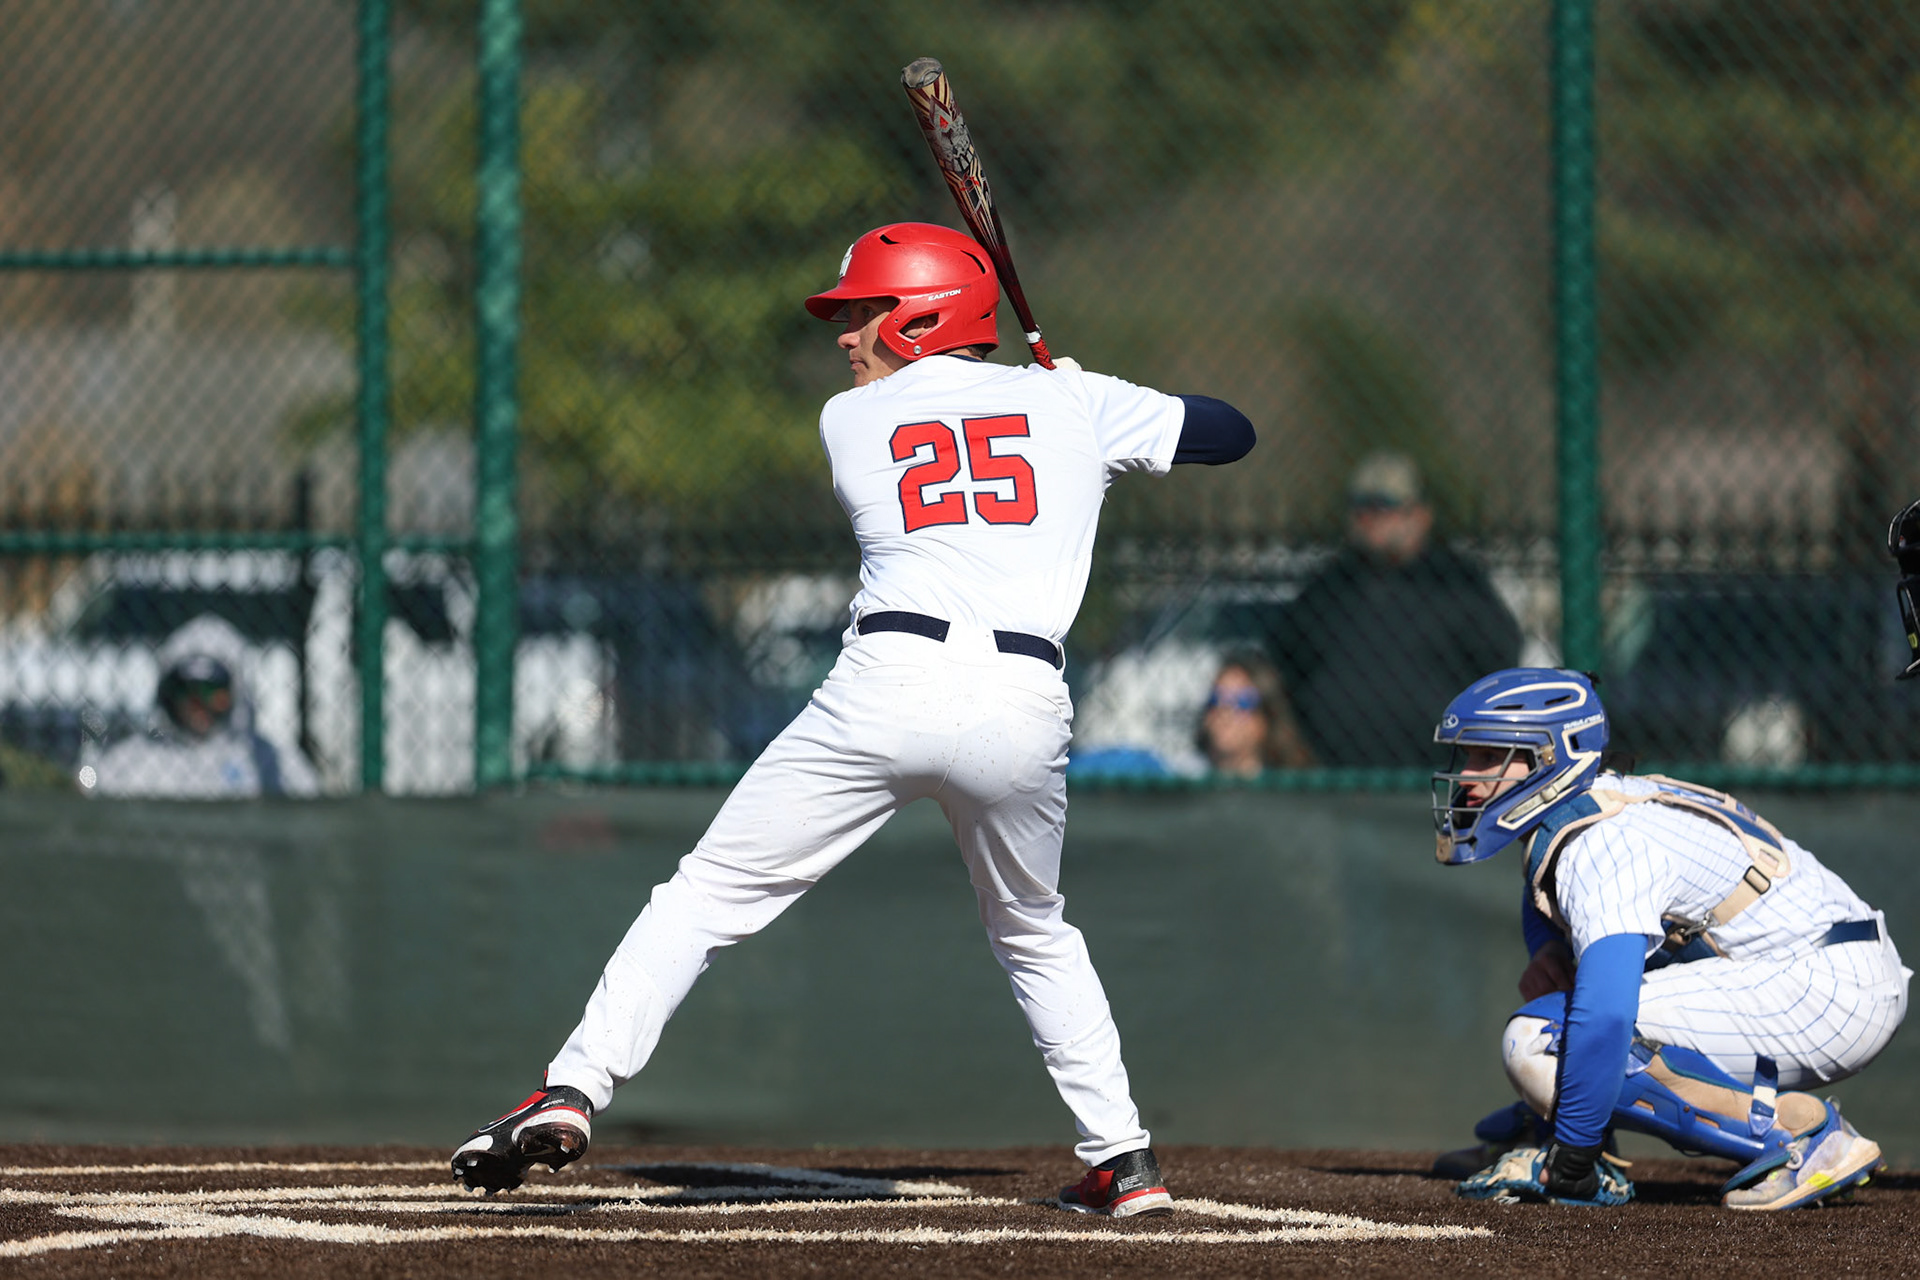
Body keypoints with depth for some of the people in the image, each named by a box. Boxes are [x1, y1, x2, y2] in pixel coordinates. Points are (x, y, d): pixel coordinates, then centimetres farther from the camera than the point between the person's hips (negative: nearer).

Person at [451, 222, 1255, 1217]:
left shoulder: (848, 420, 15)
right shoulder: (1072, 402, 15)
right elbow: (1230, 433, 23)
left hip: (887, 687, -2)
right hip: (1023, 708, 2)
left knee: (708, 893, 4)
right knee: (1033, 932, 25)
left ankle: (571, 1091, -8)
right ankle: (1121, 1156, 19)